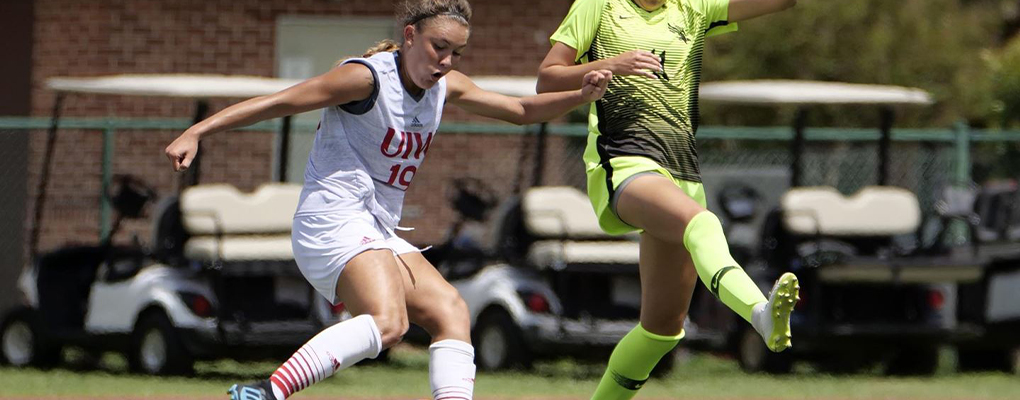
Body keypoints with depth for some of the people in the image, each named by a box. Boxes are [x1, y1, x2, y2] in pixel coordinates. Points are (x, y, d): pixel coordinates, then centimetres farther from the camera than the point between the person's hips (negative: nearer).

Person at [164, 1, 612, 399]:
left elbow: (522, 110, 20)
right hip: (332, 220, -9)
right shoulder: (367, 77, -13)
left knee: (451, 312, 1)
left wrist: (580, 96, 2)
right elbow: (277, 102, -13)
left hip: (378, 235, 9)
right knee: (388, 321, -29)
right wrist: (195, 133, -17)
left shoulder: (446, 87, 11)